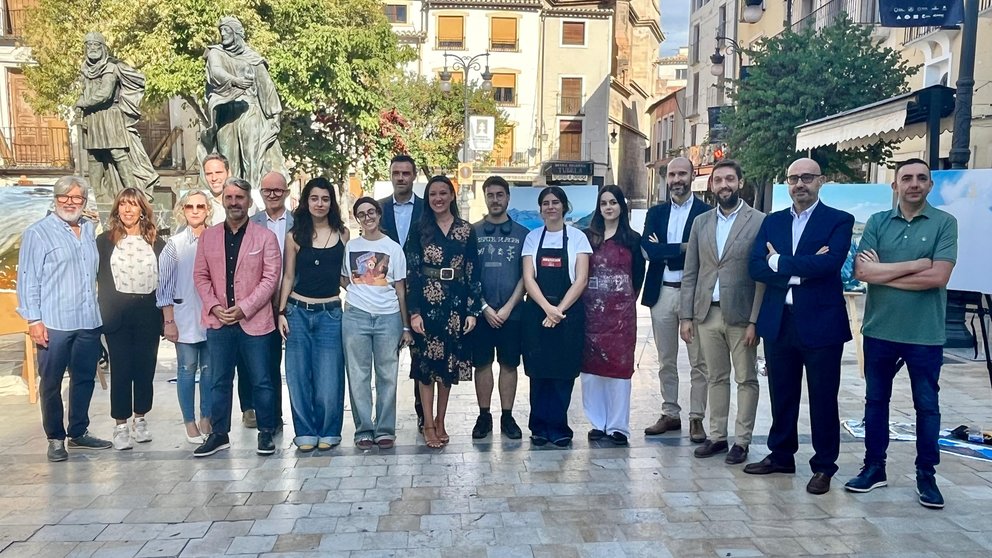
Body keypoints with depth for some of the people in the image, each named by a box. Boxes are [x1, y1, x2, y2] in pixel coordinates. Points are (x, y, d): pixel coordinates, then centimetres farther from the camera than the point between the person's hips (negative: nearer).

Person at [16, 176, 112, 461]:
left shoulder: (91, 230, 12)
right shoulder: (37, 233, -3)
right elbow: (28, 279, -5)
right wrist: (34, 320, -11)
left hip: (89, 321, 5)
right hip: (54, 323, -5)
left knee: (84, 379, 13)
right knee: (52, 383, 5)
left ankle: (79, 432, 26)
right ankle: (55, 438, 18)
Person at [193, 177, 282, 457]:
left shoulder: (265, 237, -1)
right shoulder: (208, 236, 10)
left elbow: (271, 278, -6)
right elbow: (201, 276, 9)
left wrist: (244, 308, -13)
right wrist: (214, 306, -6)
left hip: (254, 321, -3)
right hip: (218, 321, 3)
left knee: (261, 381, 5)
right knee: (220, 381, 11)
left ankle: (266, 432, 18)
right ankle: (219, 434, 22)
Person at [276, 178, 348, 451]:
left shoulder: (343, 233, 5)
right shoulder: (295, 236, 4)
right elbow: (288, 277, 7)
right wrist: (281, 312, 1)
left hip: (331, 313, -1)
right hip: (298, 312, 1)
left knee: (329, 377, 1)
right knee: (299, 376, 6)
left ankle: (328, 431, 18)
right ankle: (305, 432, 19)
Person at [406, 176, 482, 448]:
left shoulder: (466, 230, 5)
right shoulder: (419, 230, 2)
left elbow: (473, 272, 3)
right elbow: (411, 272, -2)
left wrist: (473, 310, -3)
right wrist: (414, 311, -9)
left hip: (456, 303, 1)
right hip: (427, 303, -1)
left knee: (449, 361, 9)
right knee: (426, 362, 1)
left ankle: (440, 421, 23)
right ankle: (428, 424, 10)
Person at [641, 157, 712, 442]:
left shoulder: (706, 212, -3)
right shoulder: (655, 213, 11)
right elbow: (647, 248, -4)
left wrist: (664, 252, -11)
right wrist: (682, 249, -14)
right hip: (662, 292, 4)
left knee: (698, 362, 2)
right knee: (666, 361, 12)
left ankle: (696, 418, 12)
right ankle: (670, 414, 23)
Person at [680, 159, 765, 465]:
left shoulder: (760, 221, -3)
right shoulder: (700, 222, 9)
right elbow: (690, 273, 8)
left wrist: (755, 321, -12)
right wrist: (686, 315, 3)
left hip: (740, 315, -4)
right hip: (707, 314, 4)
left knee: (746, 380, 6)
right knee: (716, 378, 13)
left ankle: (741, 440, 17)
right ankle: (717, 436, 23)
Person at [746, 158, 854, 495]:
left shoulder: (839, 221, -2)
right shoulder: (772, 222, 9)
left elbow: (830, 263, -20)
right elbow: (756, 267, -3)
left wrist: (780, 262, -12)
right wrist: (800, 272, -16)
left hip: (821, 322, -4)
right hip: (778, 322, 4)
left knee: (823, 399, 6)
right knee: (782, 395, 15)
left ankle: (824, 466, 20)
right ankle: (781, 455, 30)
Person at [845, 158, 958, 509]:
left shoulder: (944, 223, -3)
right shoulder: (877, 222, 3)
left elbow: (938, 277, -15)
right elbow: (861, 271, -8)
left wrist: (882, 273, -10)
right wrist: (914, 264, -14)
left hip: (924, 334, -2)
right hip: (879, 330, 2)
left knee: (927, 405, 9)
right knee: (875, 400, 12)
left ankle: (926, 475, 23)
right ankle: (874, 467, 25)